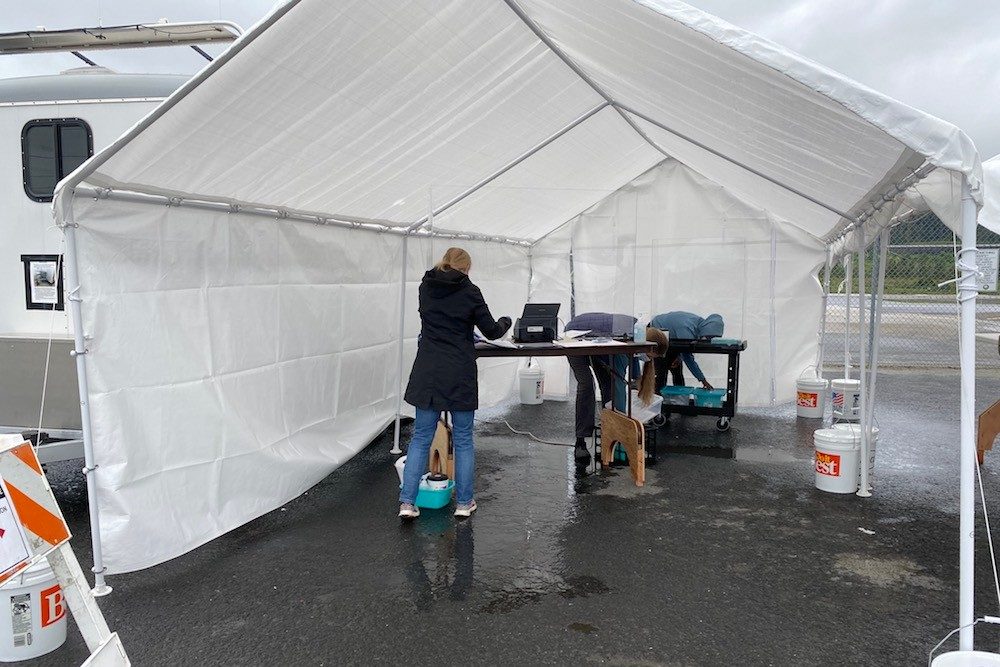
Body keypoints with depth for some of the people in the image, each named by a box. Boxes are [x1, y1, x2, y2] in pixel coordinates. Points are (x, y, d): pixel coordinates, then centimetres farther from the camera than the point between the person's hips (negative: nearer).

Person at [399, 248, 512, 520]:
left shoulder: (425, 288, 7)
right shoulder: (469, 291, -5)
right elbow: (491, 331, 1)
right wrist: (505, 323, 23)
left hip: (427, 372, 3)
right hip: (460, 373, -3)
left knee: (421, 438, 9)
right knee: (463, 439, 9)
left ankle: (407, 502, 4)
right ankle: (464, 502, 16)